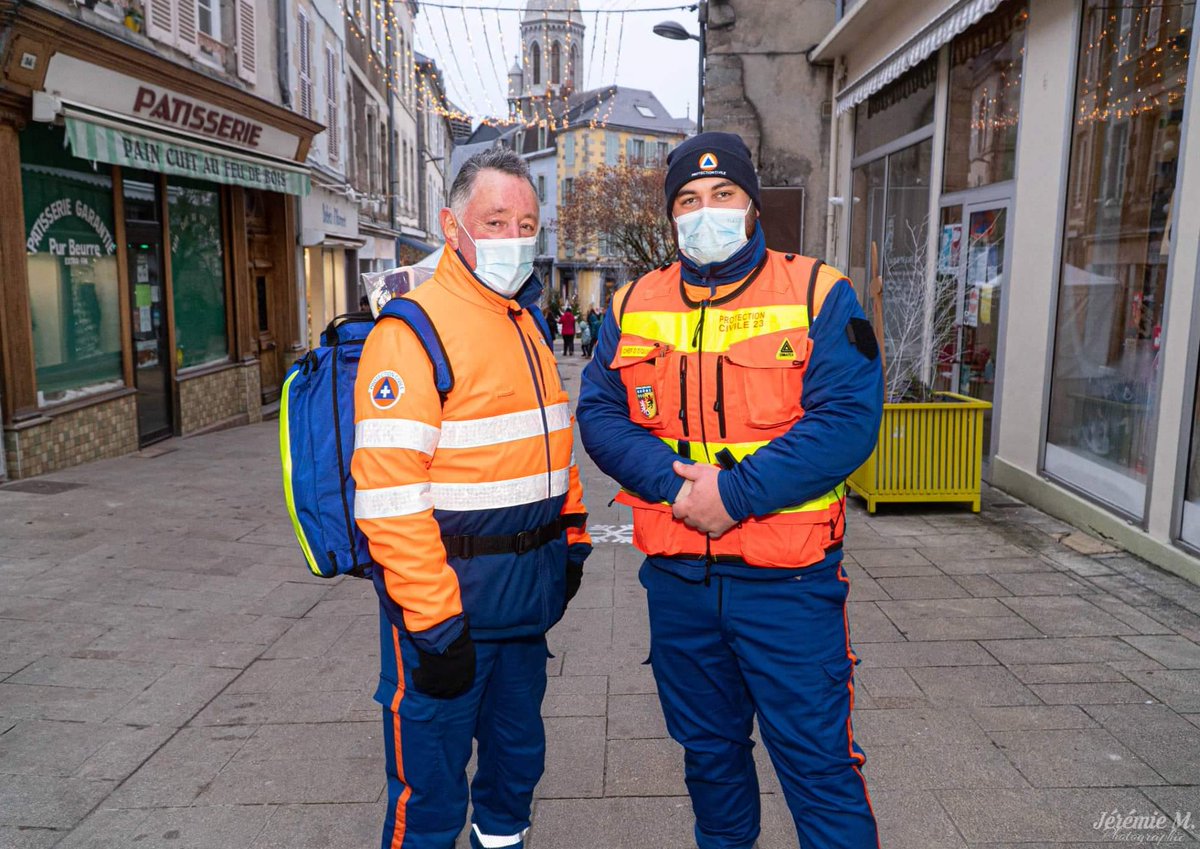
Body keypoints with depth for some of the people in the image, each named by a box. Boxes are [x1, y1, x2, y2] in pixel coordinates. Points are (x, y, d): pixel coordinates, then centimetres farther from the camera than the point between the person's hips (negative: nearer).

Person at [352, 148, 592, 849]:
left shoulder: (529, 325, 11)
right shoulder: (414, 330, -16)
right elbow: (388, 491, -23)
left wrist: (572, 543, 16)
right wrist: (434, 622, -22)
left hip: (529, 592, 8)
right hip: (449, 592, -8)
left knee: (519, 752, 24)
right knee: (430, 789, 7)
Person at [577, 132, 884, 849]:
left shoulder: (817, 294, -5)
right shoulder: (635, 305, 6)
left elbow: (849, 417, -15)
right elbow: (599, 413, -1)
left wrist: (734, 491, -21)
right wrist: (674, 480, -17)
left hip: (788, 578, -4)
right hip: (677, 576, 4)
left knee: (818, 762, 5)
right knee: (708, 749, 23)